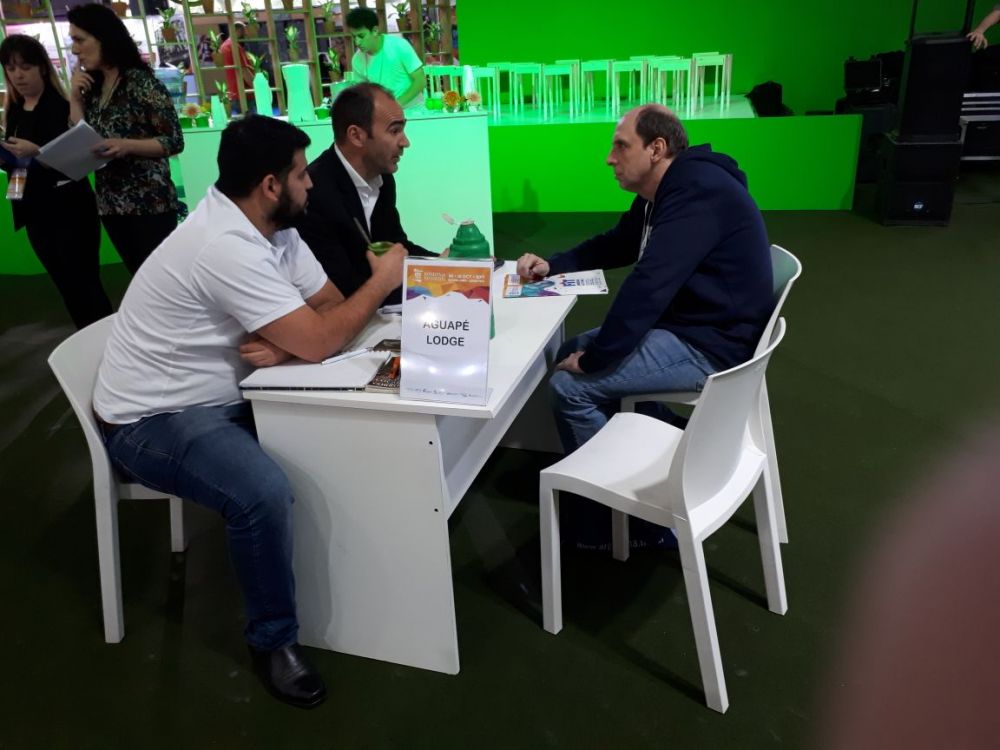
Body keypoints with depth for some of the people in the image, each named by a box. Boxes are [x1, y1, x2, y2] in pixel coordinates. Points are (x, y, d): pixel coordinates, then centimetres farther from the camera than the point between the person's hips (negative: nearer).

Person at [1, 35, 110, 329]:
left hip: (69, 208, -7)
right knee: (66, 285, 13)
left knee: (85, 284, -7)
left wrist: (36, 152, -29)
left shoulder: (61, 105, -9)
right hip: (35, 211, 7)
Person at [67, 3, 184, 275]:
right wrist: (75, 97, 1)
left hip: (149, 203, -7)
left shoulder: (140, 81, -10)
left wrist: (126, 145, -26)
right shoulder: (92, 86, 11)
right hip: (111, 204, 7)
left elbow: (174, 141, -13)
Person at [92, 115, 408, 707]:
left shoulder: (272, 227, 2)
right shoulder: (225, 248, -28)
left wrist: (284, 345, -18)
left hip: (219, 397, 8)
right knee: (265, 491, -32)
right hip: (152, 420, -8)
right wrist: (384, 281, -14)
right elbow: (318, 343, -29)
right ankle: (274, 640, -6)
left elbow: (328, 309, 4)